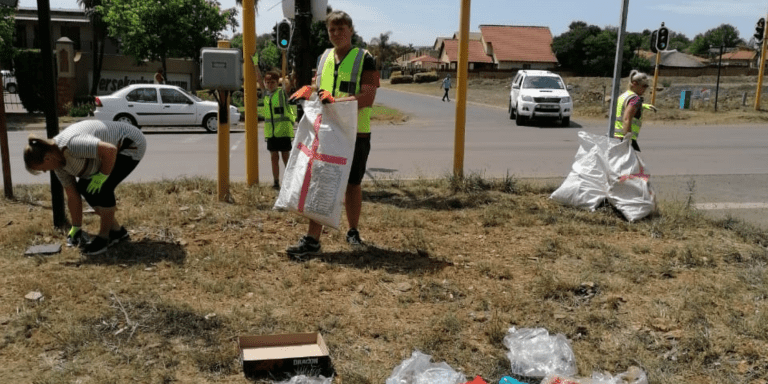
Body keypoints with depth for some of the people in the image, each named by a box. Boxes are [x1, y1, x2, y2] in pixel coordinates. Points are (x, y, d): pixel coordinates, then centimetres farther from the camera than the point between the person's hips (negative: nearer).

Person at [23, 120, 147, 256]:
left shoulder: (72, 145, -31)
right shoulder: (58, 159, -3)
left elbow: (110, 150, -37)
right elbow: (72, 195, 2)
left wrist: (102, 176, -24)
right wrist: (76, 228, 5)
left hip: (131, 145, -9)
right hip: (110, 149, 9)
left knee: (102, 188, -20)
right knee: (83, 187, 3)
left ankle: (105, 235, -4)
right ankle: (117, 230, 12)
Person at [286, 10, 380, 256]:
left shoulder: (364, 59, -4)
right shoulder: (323, 59, 13)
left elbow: (367, 98, -15)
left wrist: (337, 100, -28)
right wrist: (308, 91, -2)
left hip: (356, 134, -3)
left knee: (352, 185, 9)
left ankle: (353, 232, 28)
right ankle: (312, 240, 0)